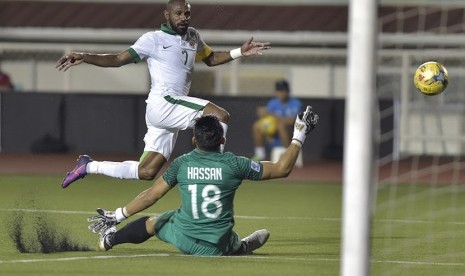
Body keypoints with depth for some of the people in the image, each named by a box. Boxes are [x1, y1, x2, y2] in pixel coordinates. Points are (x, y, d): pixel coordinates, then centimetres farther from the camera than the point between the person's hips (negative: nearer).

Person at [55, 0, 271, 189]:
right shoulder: (153, 39, -1)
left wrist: (239, 53, 19)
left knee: (146, 172, 5)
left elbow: (211, 59, 34)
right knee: (220, 116, -23)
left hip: (175, 109, 8)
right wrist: (84, 58, -16)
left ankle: (89, 167, 17)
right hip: (161, 103, -8)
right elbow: (118, 59, -2)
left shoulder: (192, 37, 20)